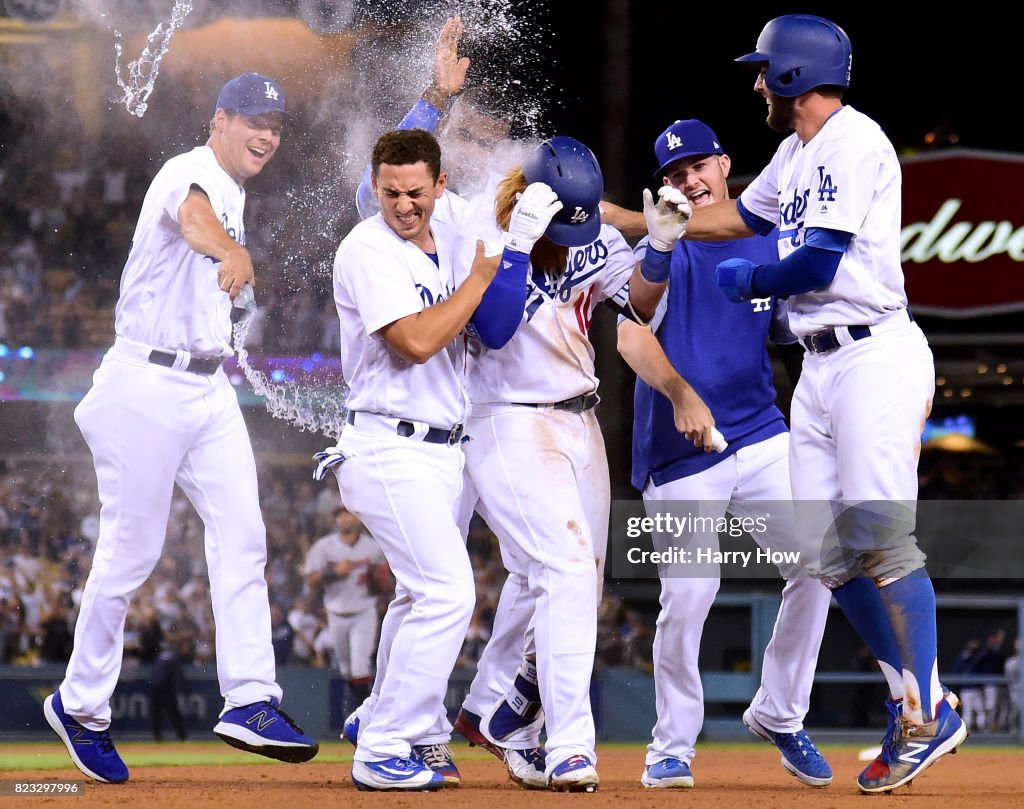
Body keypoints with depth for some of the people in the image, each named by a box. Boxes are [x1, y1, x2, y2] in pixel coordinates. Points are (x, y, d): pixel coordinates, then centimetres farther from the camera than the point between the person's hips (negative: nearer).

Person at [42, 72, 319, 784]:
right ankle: (81, 705, 11)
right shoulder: (190, 174, -13)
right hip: (148, 385, -8)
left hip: (209, 391, 8)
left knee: (242, 536, -5)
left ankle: (250, 700, -9)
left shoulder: (235, 196, 16)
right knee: (131, 550, -3)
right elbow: (192, 216, -39)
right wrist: (235, 254, -60)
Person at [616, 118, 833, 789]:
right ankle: (673, 748, 10)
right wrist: (680, 393, -35)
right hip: (680, 456, -4)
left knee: (818, 562, -11)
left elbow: (791, 331, 15)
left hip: (762, 440, 4)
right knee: (686, 601, -9)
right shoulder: (660, 249, -3)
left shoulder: (772, 243, 10)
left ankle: (779, 714, 8)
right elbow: (632, 337, -19)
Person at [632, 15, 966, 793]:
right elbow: (738, 216, 33)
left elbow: (819, 263, -18)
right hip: (820, 366, 10)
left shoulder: (855, 143, -12)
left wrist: (745, 280, 0)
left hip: (875, 357, -10)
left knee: (882, 540, -13)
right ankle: (912, 697, 11)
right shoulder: (798, 152, 18)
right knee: (828, 551, 6)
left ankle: (929, 716, -7)